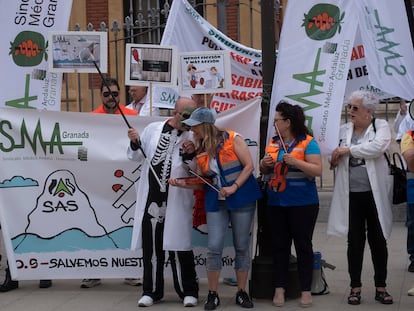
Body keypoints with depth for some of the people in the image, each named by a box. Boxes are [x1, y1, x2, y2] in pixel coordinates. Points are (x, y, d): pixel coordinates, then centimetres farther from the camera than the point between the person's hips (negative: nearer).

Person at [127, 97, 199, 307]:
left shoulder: (193, 137, 2)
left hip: (177, 200, -2)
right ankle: (152, 290, 19)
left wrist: (188, 155, -16)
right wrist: (135, 143, -6)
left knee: (178, 245, 0)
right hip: (151, 197, 2)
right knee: (151, 246, 8)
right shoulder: (153, 128, 6)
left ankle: (188, 291, 12)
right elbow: (137, 156, 13)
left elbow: (193, 169, 2)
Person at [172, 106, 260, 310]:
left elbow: (249, 165, -9)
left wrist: (234, 187, -18)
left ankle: (242, 293, 17)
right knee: (214, 247, -3)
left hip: (242, 200, -3)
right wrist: (181, 184, -11)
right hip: (216, 203, 3)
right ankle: (213, 294, 9)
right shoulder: (200, 149, 4)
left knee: (242, 246, 5)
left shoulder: (232, 139, -9)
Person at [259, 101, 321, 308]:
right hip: (276, 203, 5)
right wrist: (264, 164, -5)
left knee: (303, 245, 3)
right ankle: (279, 289, 15)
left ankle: (306, 290, 10)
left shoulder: (307, 143, -7)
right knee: (279, 246, 8)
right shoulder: (273, 142, 10)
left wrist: (296, 162, -24)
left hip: (303, 204, -5)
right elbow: (264, 171, 17)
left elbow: (318, 170, -13)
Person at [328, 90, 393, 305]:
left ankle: (380, 287, 18)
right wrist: (334, 158, -12)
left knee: (378, 241, 7)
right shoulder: (344, 130, 7)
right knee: (355, 242, 8)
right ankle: (355, 287, 17)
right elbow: (334, 159, 12)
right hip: (351, 195, 2)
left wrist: (348, 150, -18)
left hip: (374, 194, -2)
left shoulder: (381, 126, -3)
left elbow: (378, 146, -23)